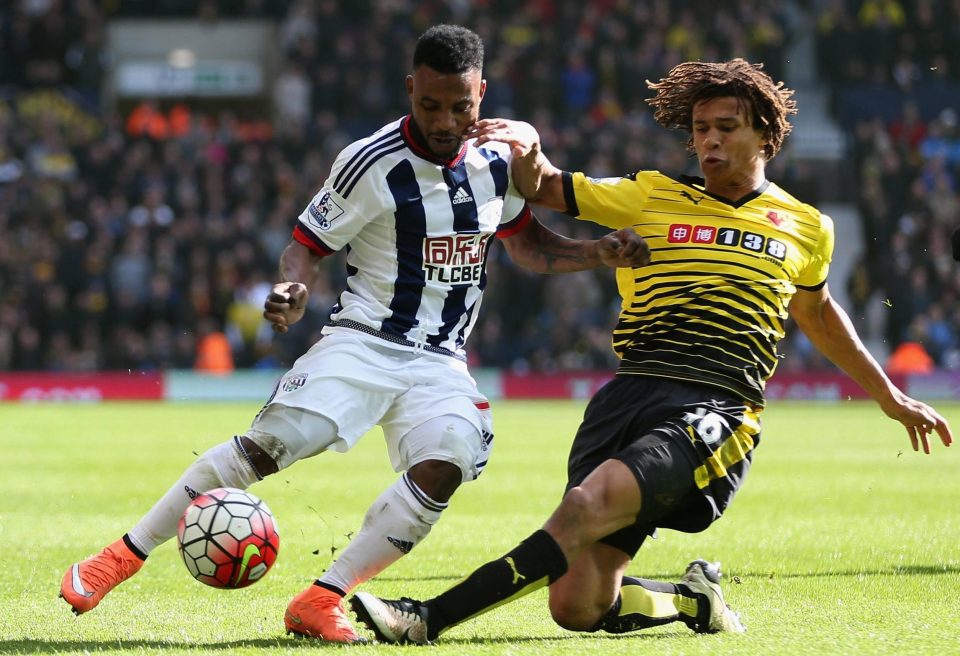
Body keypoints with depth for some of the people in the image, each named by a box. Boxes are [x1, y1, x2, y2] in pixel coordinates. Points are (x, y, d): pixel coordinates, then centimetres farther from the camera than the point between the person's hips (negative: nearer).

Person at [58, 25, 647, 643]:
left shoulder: (496, 162, 5)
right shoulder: (372, 163, -10)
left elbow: (529, 245, 22)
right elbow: (307, 244, -3)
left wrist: (599, 253, 6)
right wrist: (292, 292, -24)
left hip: (441, 364, 4)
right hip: (364, 341, -4)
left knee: (443, 469, -25)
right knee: (271, 442, -23)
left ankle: (320, 602, -18)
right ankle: (123, 555, -11)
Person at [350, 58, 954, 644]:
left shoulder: (806, 228, 17)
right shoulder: (653, 197, 16)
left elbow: (816, 310, 36)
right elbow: (543, 189, 15)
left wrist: (888, 394, 43)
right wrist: (526, 148, -8)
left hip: (716, 411, -3)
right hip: (630, 394, 3)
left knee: (586, 506, -31)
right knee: (578, 608, -8)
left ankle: (428, 620, -35)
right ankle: (693, 598, 23)